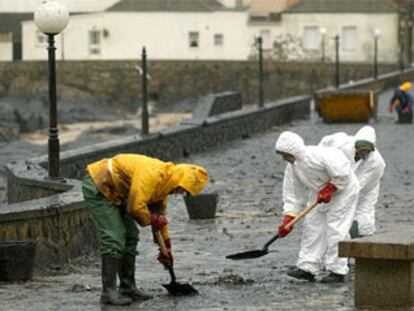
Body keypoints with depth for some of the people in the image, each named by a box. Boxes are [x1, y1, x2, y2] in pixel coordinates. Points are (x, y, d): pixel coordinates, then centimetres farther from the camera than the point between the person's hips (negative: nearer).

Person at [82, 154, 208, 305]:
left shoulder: (164, 181, 6)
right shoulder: (152, 174, -27)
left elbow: (161, 216, 18)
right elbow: (135, 207, -30)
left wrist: (166, 247, 23)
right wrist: (150, 220, -9)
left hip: (113, 193, 11)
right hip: (97, 186, -11)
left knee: (130, 237, 11)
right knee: (114, 239, -16)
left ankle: (128, 288, 18)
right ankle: (109, 292, -14)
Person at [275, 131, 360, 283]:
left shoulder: (319, 155, -32)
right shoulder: (292, 168, -8)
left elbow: (342, 174, -27)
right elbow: (292, 195, -4)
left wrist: (328, 190, -25)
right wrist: (287, 221, -11)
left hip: (342, 190, -8)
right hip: (319, 192, 8)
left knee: (335, 230, -10)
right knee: (311, 226, 2)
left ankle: (337, 271, -3)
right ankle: (307, 268, 6)